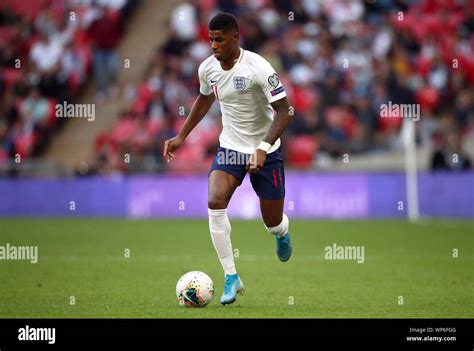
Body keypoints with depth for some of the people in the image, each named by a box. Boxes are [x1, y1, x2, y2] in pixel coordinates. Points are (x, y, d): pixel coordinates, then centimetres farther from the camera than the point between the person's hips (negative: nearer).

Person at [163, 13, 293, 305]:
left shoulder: (257, 67, -23)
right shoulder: (208, 68, -5)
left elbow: (284, 112, -22)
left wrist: (263, 148, -32)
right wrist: (181, 136, 15)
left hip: (266, 152, -4)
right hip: (230, 147, 4)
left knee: (273, 223, 5)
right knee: (215, 203, -23)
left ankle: (282, 234, 48)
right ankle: (232, 277, -14)